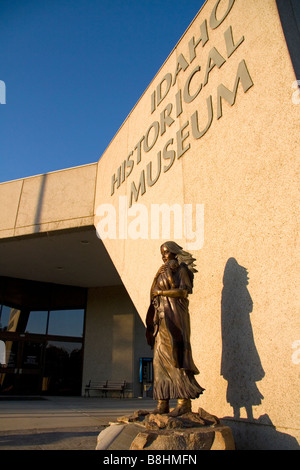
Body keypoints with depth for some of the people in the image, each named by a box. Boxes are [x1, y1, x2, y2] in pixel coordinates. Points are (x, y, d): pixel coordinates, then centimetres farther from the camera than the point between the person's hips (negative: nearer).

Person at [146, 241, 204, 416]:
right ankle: (163, 402, 3)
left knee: (175, 355, -13)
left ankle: (185, 401, -10)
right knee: (161, 358, 1)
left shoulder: (181, 269, 1)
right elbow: (156, 294, 14)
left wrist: (161, 292, -8)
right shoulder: (163, 272, 22)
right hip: (162, 318, 8)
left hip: (176, 316, -7)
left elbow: (183, 291, -13)